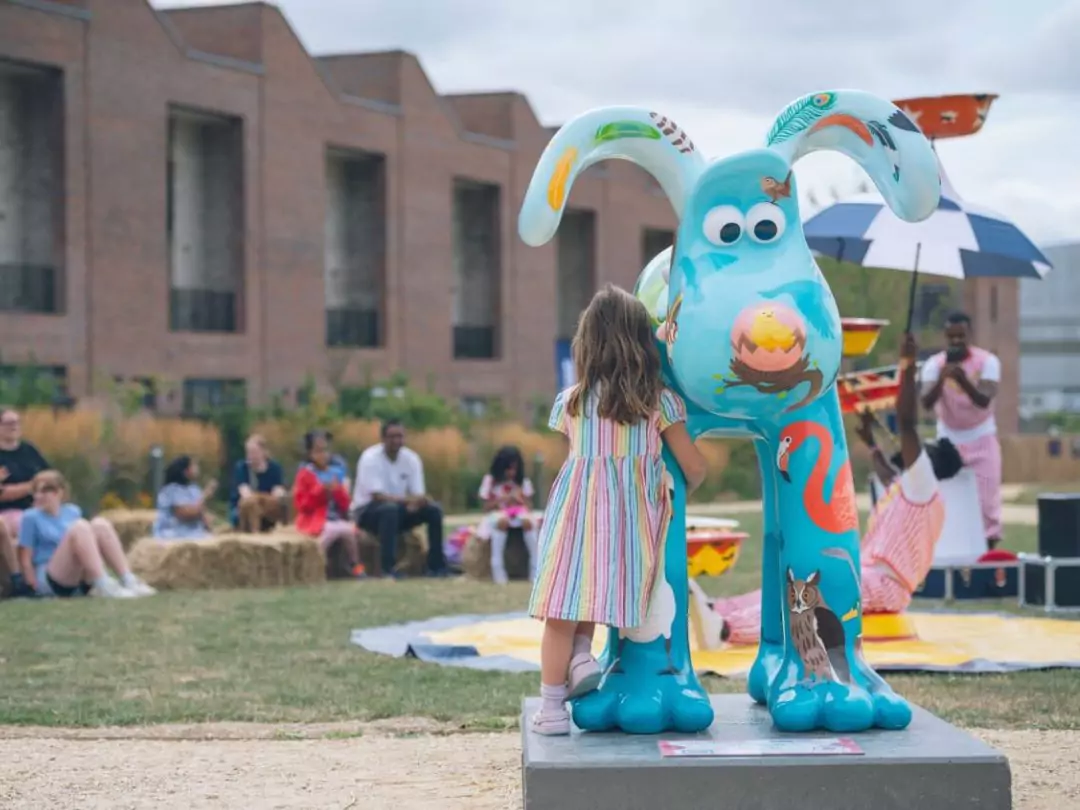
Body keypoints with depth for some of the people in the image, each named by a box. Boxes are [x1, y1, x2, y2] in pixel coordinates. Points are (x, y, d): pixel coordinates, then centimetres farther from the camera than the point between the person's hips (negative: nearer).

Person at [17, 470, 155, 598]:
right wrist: (36, 587, -10)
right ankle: (104, 586, -41)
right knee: (79, 527, -25)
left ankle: (129, 581, -25)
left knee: (100, 525, -14)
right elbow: (25, 559, -4)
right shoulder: (31, 518, -1)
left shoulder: (72, 512, 13)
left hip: (80, 580, 5)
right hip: (53, 581, -5)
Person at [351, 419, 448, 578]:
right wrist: (408, 499, -39)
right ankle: (388, 569, -38)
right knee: (390, 508, -38)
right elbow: (377, 496, -26)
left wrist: (416, 503, -30)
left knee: (434, 509, -15)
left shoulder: (412, 459, -2)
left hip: (399, 508, 6)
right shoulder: (370, 458, -18)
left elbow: (418, 495, -4)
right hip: (367, 511, -6)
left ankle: (436, 567, -11)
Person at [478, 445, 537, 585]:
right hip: (497, 514, -2)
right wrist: (501, 500, -16)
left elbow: (529, 506, 4)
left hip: (518, 514, 2)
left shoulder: (523, 481, 7)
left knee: (528, 521, -36)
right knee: (502, 521, -40)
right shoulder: (490, 480, 2)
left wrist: (521, 499, -17)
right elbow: (486, 507, 1)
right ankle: (497, 567, -40)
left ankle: (536, 566, -31)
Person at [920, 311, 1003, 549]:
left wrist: (964, 380, -45)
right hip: (948, 441, 1)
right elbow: (927, 403, -24)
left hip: (981, 441, -1)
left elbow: (984, 401, -27)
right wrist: (942, 378, -42)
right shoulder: (934, 364, -10)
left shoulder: (987, 361, -13)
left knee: (986, 501, -6)